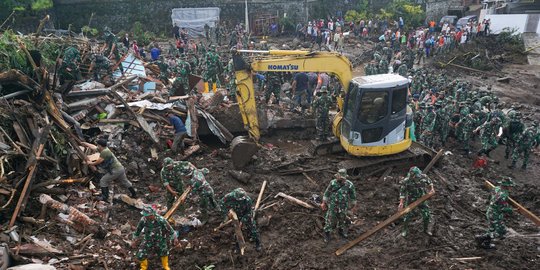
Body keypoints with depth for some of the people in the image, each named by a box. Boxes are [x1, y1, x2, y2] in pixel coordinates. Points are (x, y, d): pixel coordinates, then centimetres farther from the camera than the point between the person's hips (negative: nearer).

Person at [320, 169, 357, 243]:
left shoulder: (349, 185, -18)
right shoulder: (333, 183, -17)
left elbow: (353, 196, -3)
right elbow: (327, 193, -5)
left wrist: (354, 206, 5)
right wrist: (323, 203, -1)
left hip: (343, 206, 1)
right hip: (332, 205, -1)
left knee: (342, 219, 21)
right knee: (330, 220, 7)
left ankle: (341, 230, 49)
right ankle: (327, 234, 26)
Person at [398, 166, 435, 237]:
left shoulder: (424, 177, -15)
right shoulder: (406, 181, -25)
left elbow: (430, 182, 9)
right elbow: (402, 192, -18)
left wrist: (431, 188, -8)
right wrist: (401, 203, -24)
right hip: (411, 202, -3)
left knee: (427, 215, 9)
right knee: (407, 216, 7)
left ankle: (426, 229, 35)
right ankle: (404, 230, 32)